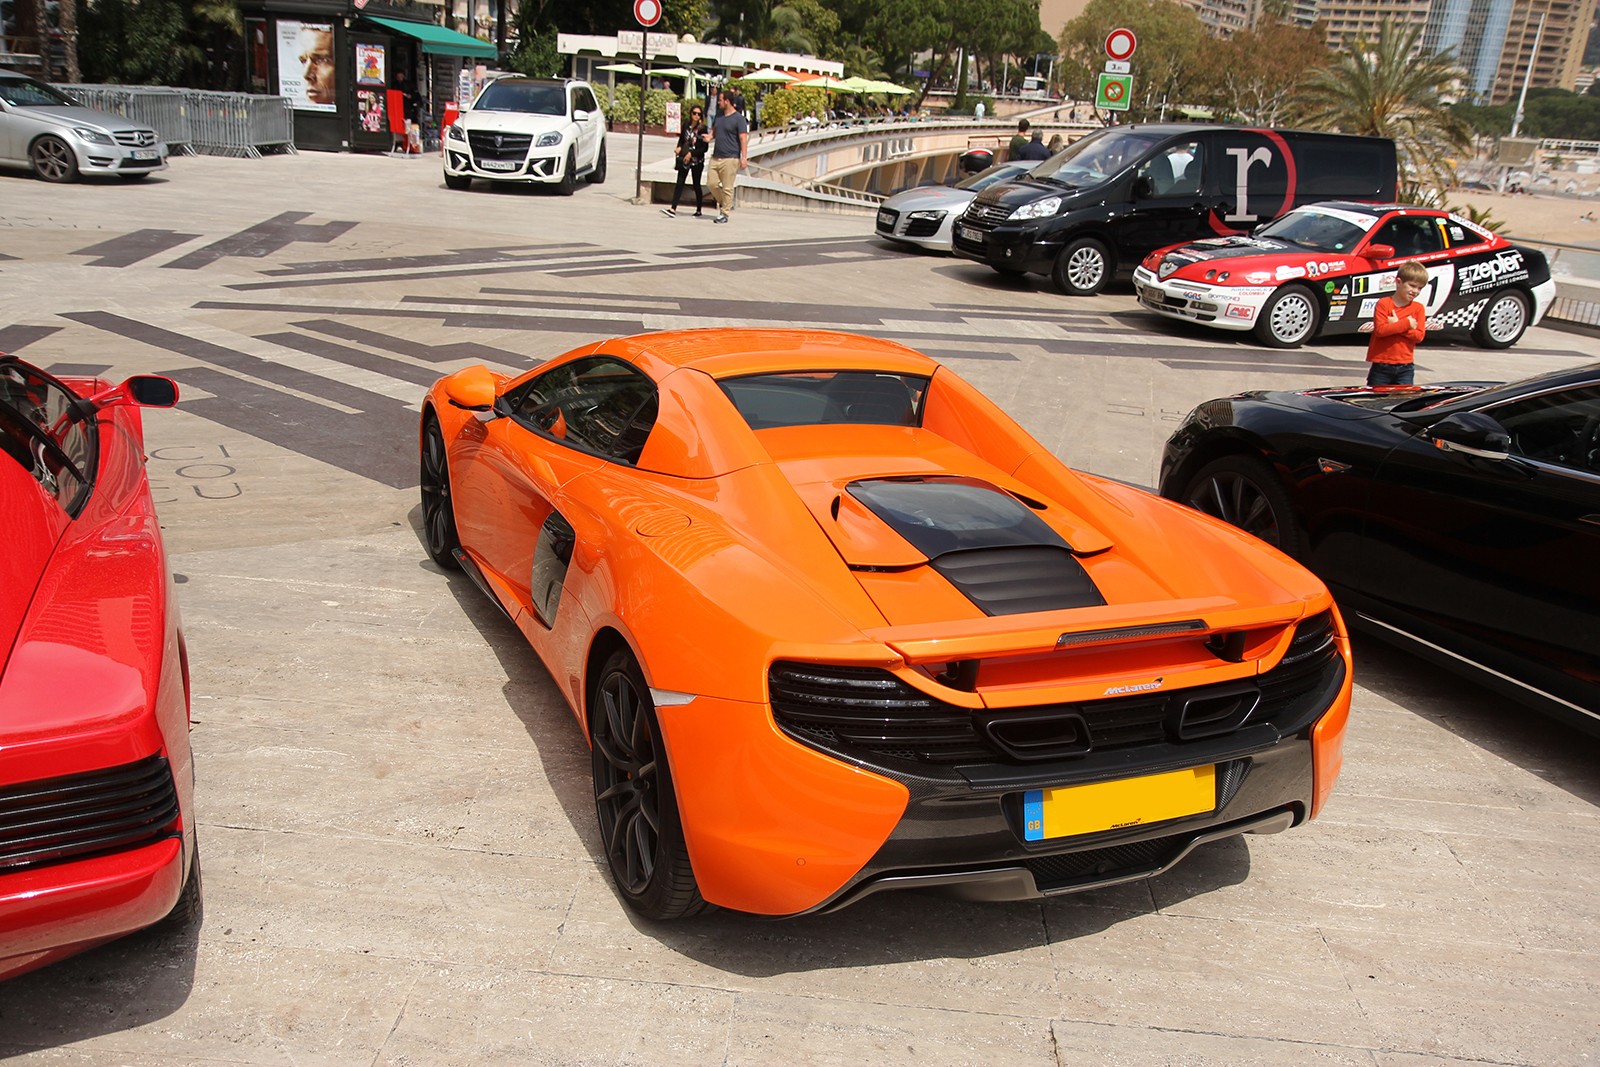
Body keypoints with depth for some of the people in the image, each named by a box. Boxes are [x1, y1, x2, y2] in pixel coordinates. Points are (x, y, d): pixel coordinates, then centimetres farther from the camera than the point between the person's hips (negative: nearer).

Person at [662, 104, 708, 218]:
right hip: (684, 159, 4)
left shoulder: (702, 128, -9)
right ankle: (673, 209, -10)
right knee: (679, 183, -4)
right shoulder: (686, 125, 4)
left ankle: (699, 211, 20)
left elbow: (704, 148, -10)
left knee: (696, 185, 7)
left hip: (697, 161, -4)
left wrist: (691, 153, -18)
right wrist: (679, 148, -4)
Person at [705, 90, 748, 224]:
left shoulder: (738, 118, -6)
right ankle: (723, 203, 25)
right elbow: (713, 131, 27)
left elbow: (743, 139, -9)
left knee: (727, 188, -4)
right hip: (715, 157, 7)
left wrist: (744, 157, -17)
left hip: (730, 158, -7)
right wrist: (709, 137, 3)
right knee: (712, 183, 3)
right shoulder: (718, 117, 15)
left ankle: (724, 214, 3)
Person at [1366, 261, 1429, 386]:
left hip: (1405, 367, 3)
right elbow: (1380, 330, -16)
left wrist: (1396, 325, -14)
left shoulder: (1419, 308, 5)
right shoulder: (1383, 304, -3)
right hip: (1381, 366, -2)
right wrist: (1406, 323, -15)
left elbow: (1419, 335, -5)